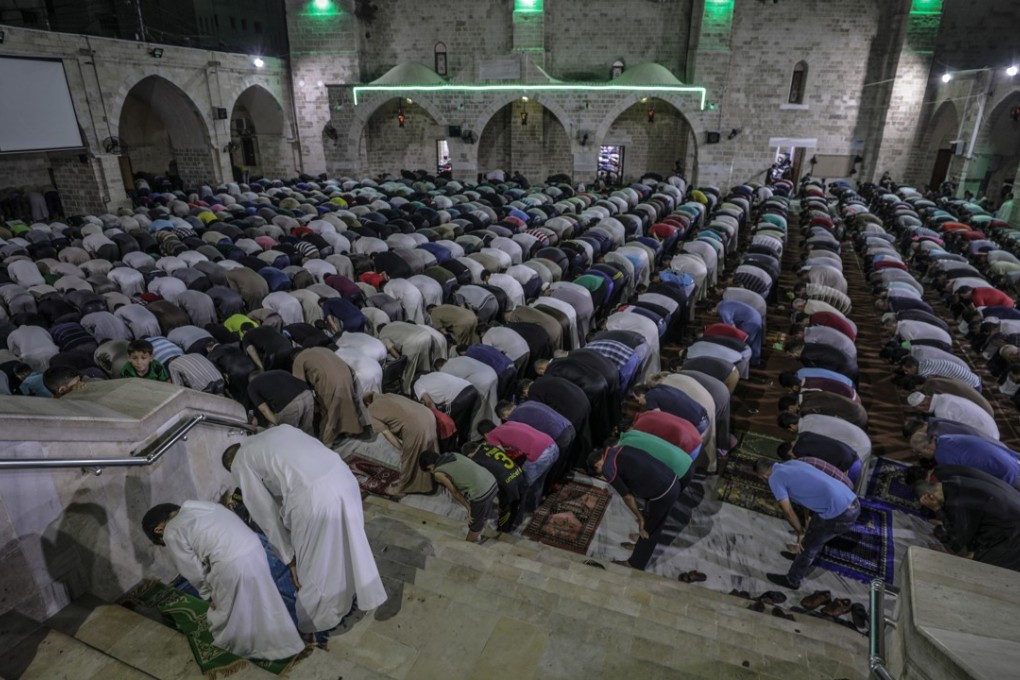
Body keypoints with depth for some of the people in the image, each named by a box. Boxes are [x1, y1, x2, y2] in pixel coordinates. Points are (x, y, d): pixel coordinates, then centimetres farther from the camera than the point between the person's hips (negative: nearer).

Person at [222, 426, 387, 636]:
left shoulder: (240, 463, 13)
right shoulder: (280, 429, 29)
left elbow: (266, 514, 11)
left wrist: (289, 558, 19)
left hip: (313, 498, -6)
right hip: (344, 477, 7)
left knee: (314, 563, 21)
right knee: (348, 541, 31)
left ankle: (318, 619, 44)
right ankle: (353, 590, 56)